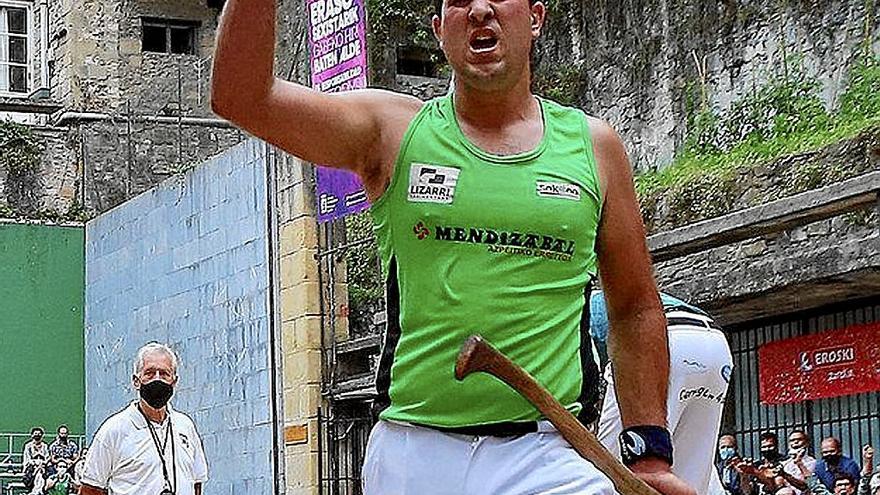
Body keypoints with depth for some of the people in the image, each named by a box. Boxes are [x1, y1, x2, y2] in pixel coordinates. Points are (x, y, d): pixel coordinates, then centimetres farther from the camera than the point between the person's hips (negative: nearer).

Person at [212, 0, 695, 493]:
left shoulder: (593, 145, 10)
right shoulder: (392, 129, 6)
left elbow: (636, 308, 15)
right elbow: (240, 97, -6)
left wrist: (652, 452, 9)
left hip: (544, 453, 0)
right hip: (410, 453, 0)